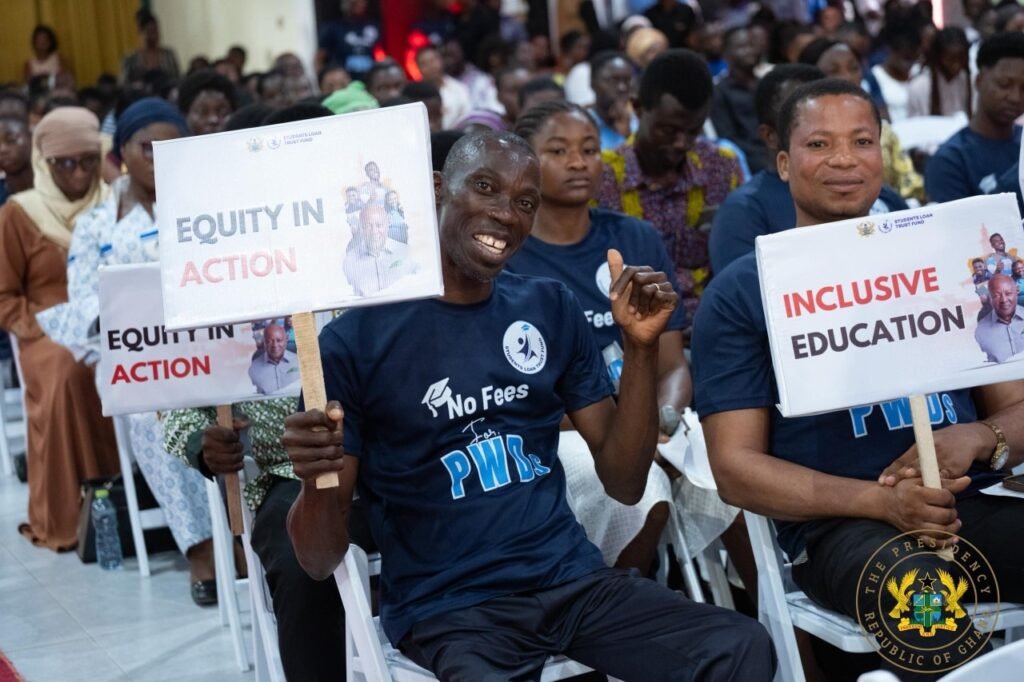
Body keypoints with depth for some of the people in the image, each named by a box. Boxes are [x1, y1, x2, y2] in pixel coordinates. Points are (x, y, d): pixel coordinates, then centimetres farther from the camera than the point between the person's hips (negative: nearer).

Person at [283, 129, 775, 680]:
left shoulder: (551, 310, 8)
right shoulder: (356, 339, -5)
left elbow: (624, 483, 6)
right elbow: (320, 561, -4)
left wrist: (640, 347, -5)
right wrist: (317, 482, -26)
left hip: (572, 581, 4)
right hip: (446, 610, -4)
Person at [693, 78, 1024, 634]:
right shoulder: (740, 292, 6)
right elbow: (735, 466, -1)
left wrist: (976, 438, -9)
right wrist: (881, 500, -16)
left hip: (972, 503, 4)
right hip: (836, 524, -3)